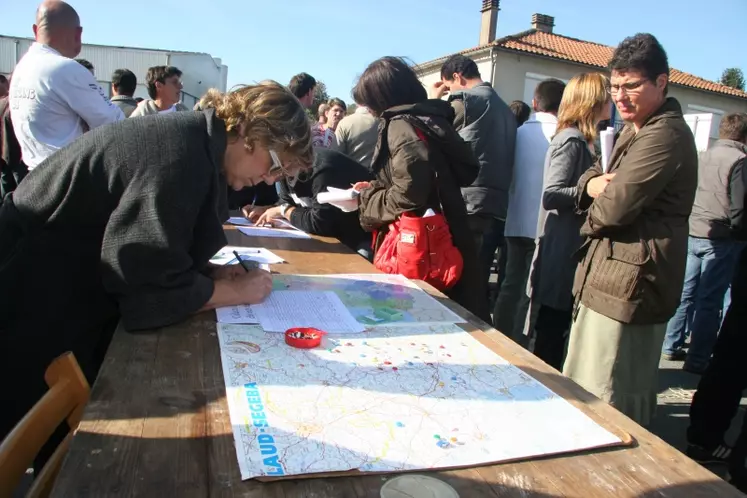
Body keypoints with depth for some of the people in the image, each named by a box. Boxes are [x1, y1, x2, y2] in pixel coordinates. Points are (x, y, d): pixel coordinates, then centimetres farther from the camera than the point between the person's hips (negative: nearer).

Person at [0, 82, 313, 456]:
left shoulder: (197, 144, 0)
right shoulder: (183, 154, -30)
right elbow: (152, 286, -31)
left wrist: (212, 272, -4)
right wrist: (239, 291, -19)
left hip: (71, 287, 9)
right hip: (37, 307, -9)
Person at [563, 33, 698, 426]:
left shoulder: (664, 136, -18)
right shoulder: (634, 130, 18)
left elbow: (614, 207, -24)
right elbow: (599, 178, 19)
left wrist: (595, 204, -1)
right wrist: (592, 181, -5)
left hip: (629, 282, -11)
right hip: (610, 276, 11)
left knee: (608, 400, -2)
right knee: (584, 389, 22)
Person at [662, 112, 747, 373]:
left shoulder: (703, 157, 8)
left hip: (692, 234, 6)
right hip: (720, 239, -6)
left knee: (686, 293, 15)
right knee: (709, 301, -1)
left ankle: (672, 346, 23)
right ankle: (697, 360, 5)